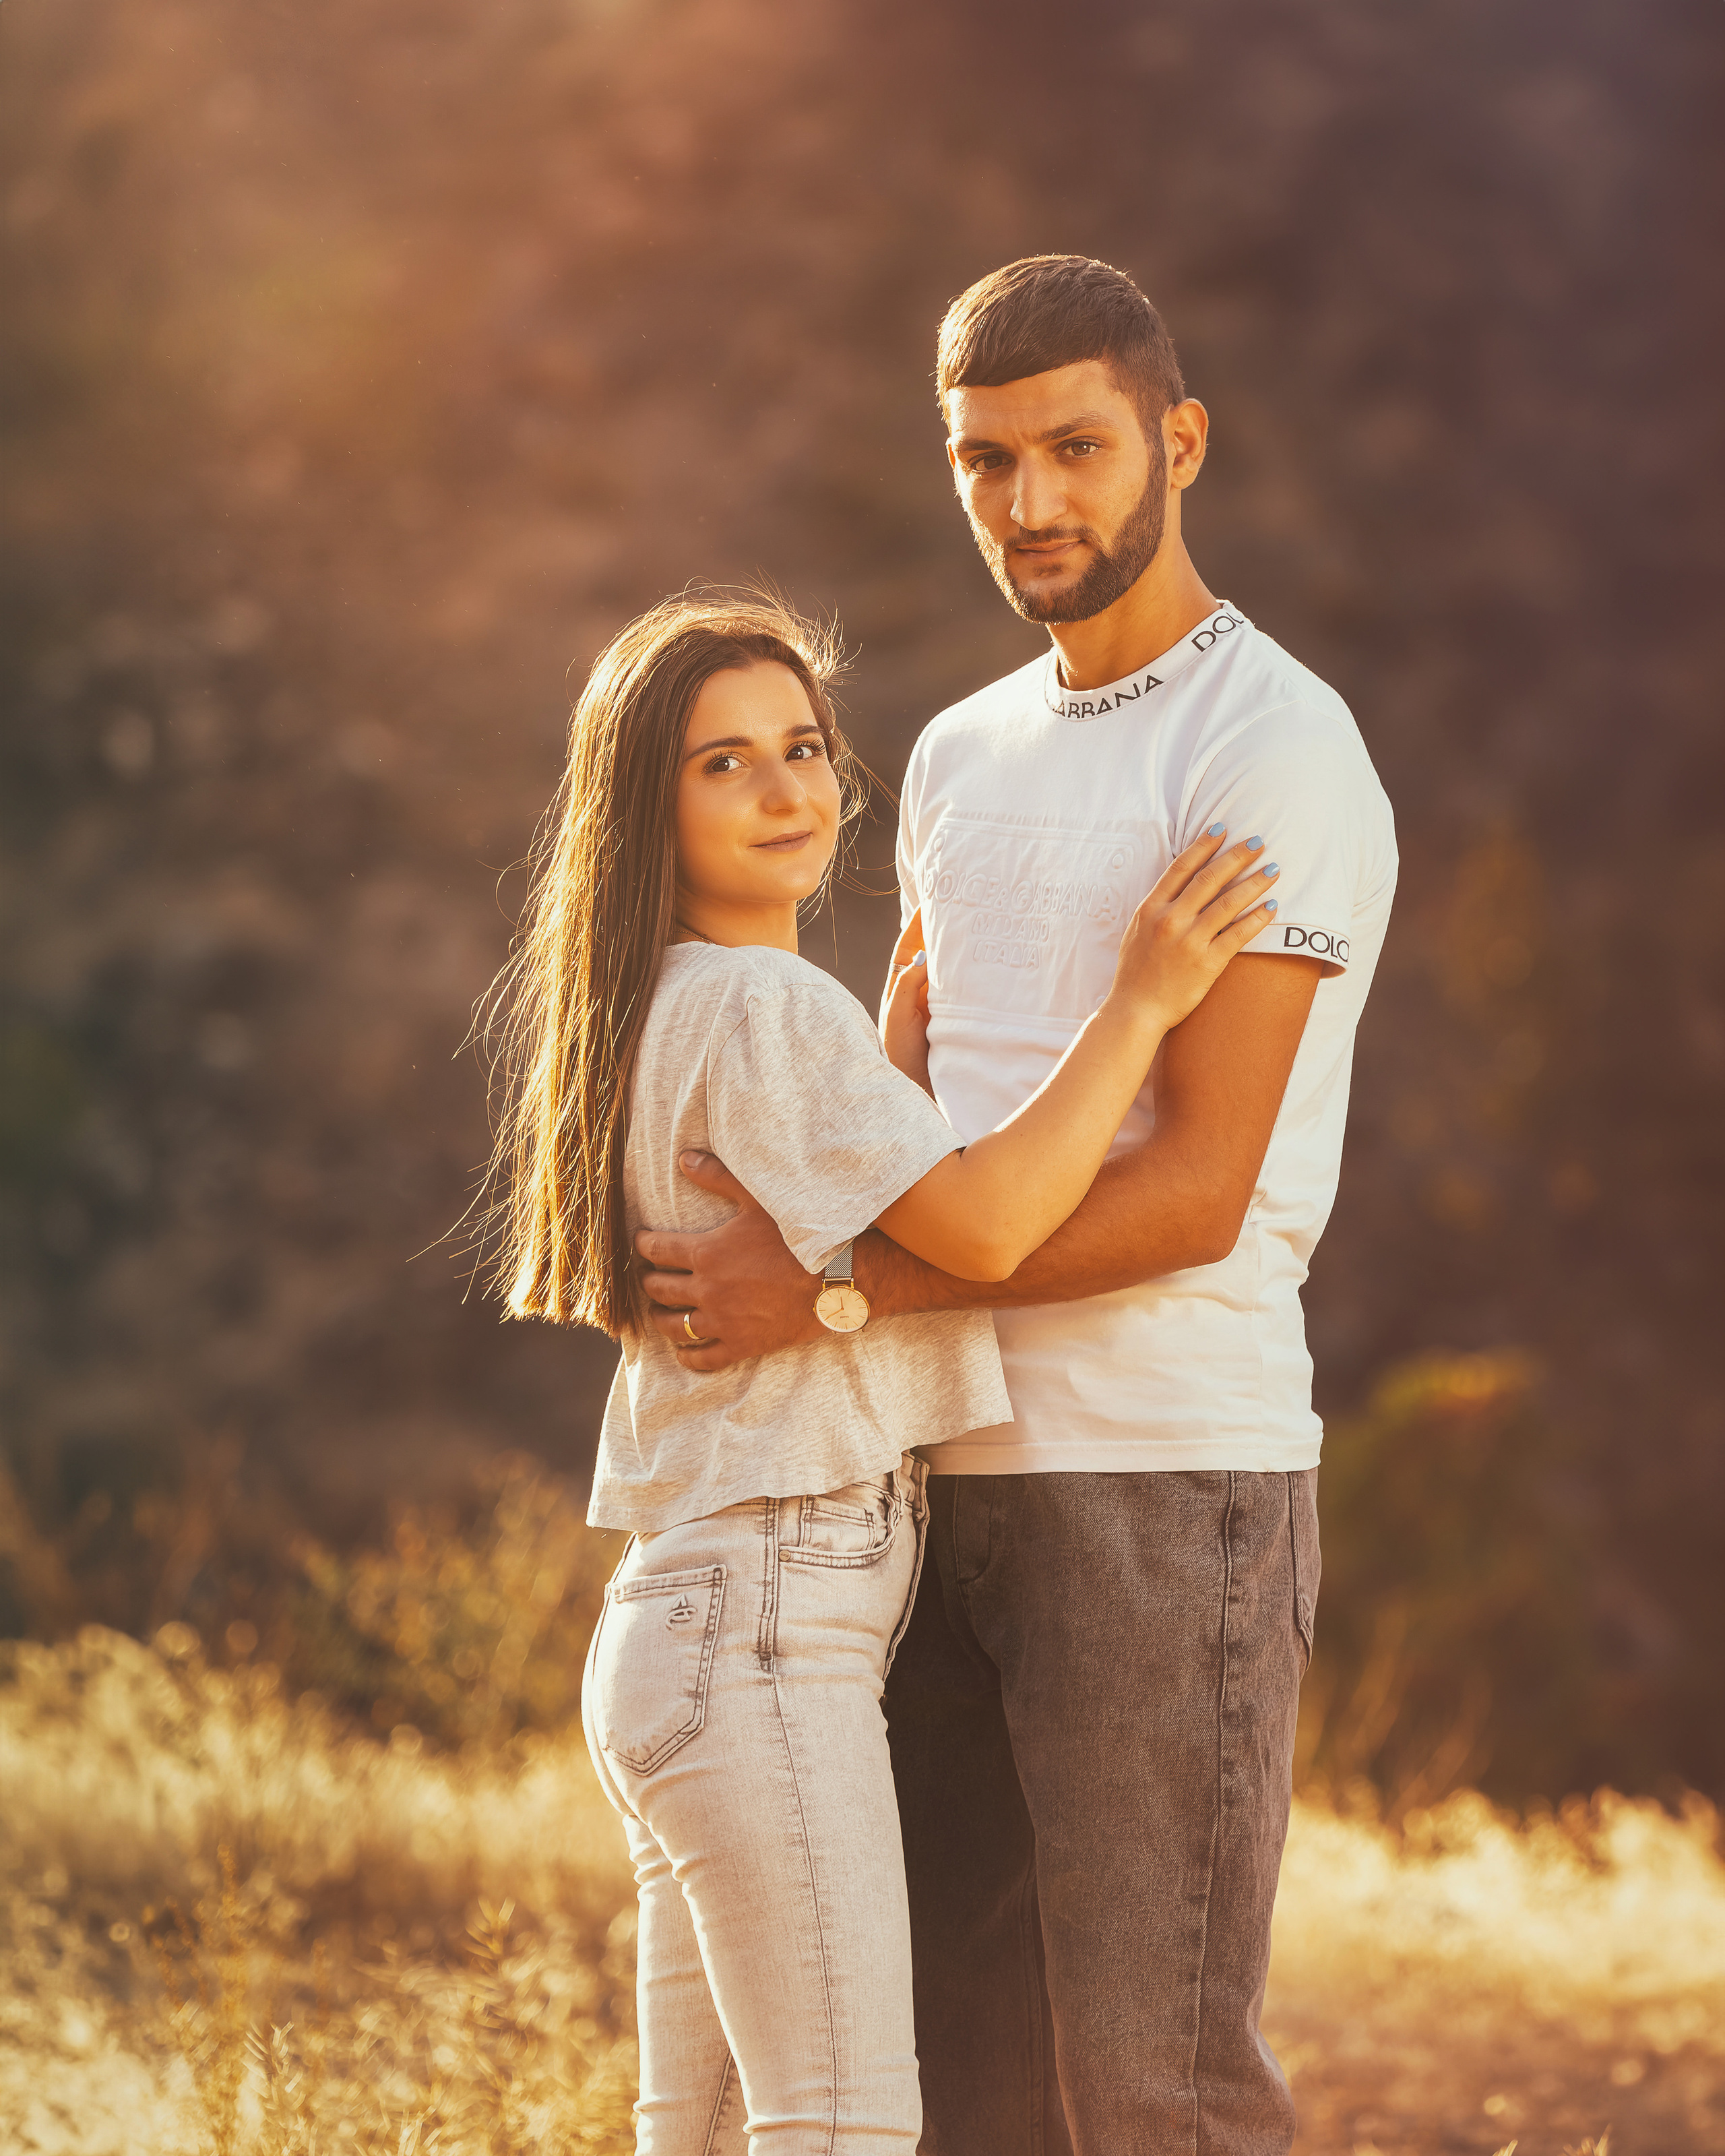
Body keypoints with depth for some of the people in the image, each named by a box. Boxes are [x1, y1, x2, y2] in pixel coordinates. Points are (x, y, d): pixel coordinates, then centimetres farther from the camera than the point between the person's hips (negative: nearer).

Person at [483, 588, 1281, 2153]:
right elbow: (982, 1229, -19)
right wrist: (1141, 1000, -15)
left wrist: (909, 1031, 25)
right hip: (769, 1633, -11)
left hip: (677, 1629, 11)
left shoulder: (664, 1013, 18)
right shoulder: (763, 1007, -12)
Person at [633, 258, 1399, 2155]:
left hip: (1170, 1492, -8)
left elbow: (1195, 1191, -16)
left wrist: (830, 1292, -16)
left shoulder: (1276, 752, -10)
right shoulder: (961, 756, 17)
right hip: (954, 1480, 8)